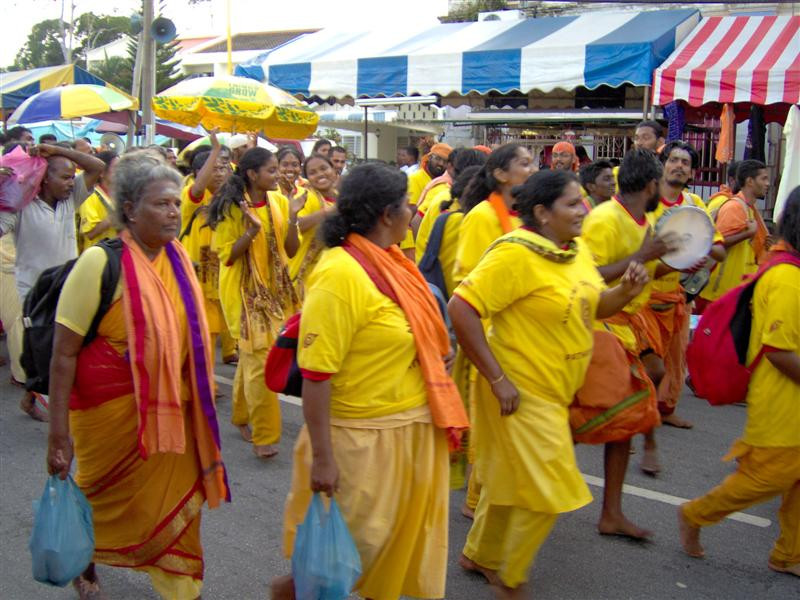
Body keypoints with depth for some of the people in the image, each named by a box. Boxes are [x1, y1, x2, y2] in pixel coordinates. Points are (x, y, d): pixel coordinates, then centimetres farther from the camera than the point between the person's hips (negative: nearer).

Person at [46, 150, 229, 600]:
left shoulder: (178, 259, 0)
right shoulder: (101, 263, -17)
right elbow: (64, 353, -15)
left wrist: (199, 403, 15)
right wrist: (59, 432, -16)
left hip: (171, 411, 4)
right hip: (113, 411, -4)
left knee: (176, 503, 11)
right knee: (109, 502, 16)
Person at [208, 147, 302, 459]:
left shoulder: (279, 202, 1)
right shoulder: (232, 208, -12)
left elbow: (291, 250, 2)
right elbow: (227, 256, -12)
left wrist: (292, 218, -14)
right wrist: (252, 230, -25)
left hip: (275, 290, 5)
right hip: (244, 292, -5)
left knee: (251, 356, 17)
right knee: (259, 360, -8)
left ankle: (242, 416, 35)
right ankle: (263, 436, 1)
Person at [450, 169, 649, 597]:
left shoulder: (577, 248, 4)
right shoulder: (516, 253, -22)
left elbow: (594, 306, 14)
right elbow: (461, 308, -26)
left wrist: (625, 291, -8)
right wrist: (496, 378, -25)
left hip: (554, 390, 8)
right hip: (521, 392, -8)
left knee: (511, 478, 22)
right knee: (547, 490, 0)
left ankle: (479, 555, 43)